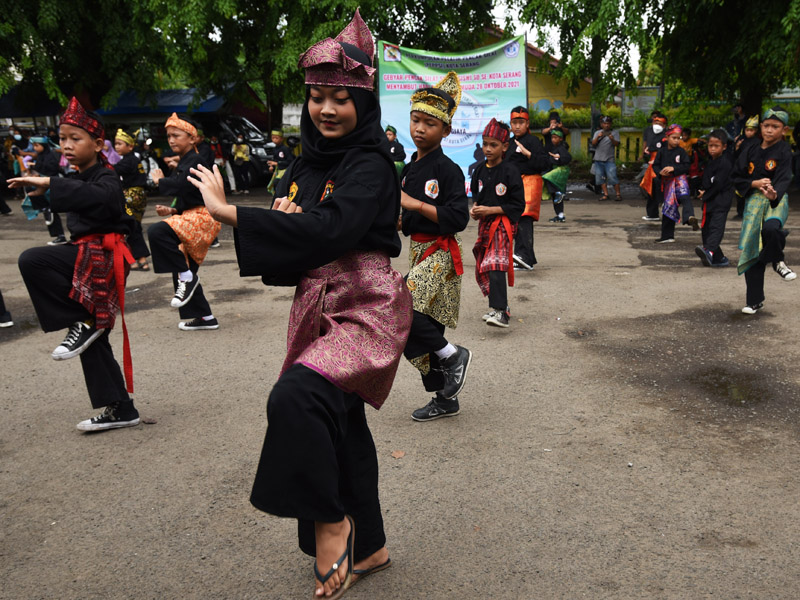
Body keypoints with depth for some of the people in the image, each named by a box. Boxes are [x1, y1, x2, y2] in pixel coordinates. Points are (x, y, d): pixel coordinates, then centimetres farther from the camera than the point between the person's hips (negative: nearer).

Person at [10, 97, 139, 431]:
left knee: (31, 261, -25)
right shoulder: (79, 178, 17)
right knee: (94, 342, 10)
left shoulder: (106, 179, -10)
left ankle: (83, 322, -13)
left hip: (100, 257, -9)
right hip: (86, 258, 9)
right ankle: (120, 409, 17)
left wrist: (48, 184, -39)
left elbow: (98, 195, -33)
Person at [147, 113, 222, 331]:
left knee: (157, 231, -32)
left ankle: (187, 277, -20)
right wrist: (171, 211, 6)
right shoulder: (182, 163, 19)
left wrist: (159, 180, -6)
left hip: (202, 217, -10)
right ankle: (205, 317, 20)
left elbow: (179, 187, -24)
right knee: (182, 271, 11)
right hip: (191, 217, 10)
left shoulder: (195, 161, -9)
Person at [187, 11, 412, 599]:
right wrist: (282, 221, -11)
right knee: (339, 420, 14)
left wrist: (229, 212, -25)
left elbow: (332, 229, -27)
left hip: (366, 306, -8)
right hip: (317, 305, 8)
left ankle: (332, 524, -6)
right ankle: (368, 546, 32)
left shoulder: (372, 162, -11)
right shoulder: (305, 166, 12)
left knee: (297, 396, -28)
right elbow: (286, 243, 14)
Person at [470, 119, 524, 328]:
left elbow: (518, 206, -12)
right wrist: (474, 208, 2)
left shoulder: (510, 173, -11)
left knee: (495, 265, -22)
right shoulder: (480, 171, 7)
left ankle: (500, 312, -26)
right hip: (484, 224, 7)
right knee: (482, 268, 11)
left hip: (503, 223, -7)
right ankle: (501, 305, 27)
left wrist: (490, 210, -18)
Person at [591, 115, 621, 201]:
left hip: (610, 159, -4)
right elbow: (593, 144, 1)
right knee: (600, 177, 2)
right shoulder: (598, 132, 13)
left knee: (612, 177, -12)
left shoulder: (615, 133, 6)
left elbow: (617, 144, -6)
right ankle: (605, 194, 7)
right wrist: (598, 137, -18)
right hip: (598, 159, 4)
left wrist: (612, 139, -27)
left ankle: (618, 194, -6)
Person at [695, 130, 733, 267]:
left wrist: (705, 195, -8)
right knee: (707, 229, 9)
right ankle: (719, 258, 16)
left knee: (716, 225, -23)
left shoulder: (725, 163, -12)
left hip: (721, 202, -9)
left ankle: (708, 250, -44)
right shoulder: (711, 162, 17)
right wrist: (702, 191, 1)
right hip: (709, 202, 9)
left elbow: (718, 184, -17)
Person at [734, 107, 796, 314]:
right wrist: (755, 183, -10)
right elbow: (737, 178, 8)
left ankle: (777, 261, -4)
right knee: (753, 249, 3)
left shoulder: (784, 151, -5)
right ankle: (755, 300, 13)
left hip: (777, 201, -3)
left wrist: (774, 194, -39)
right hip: (754, 201, 4)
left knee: (771, 228, -37)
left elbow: (784, 180, -18)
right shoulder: (751, 151, 6)